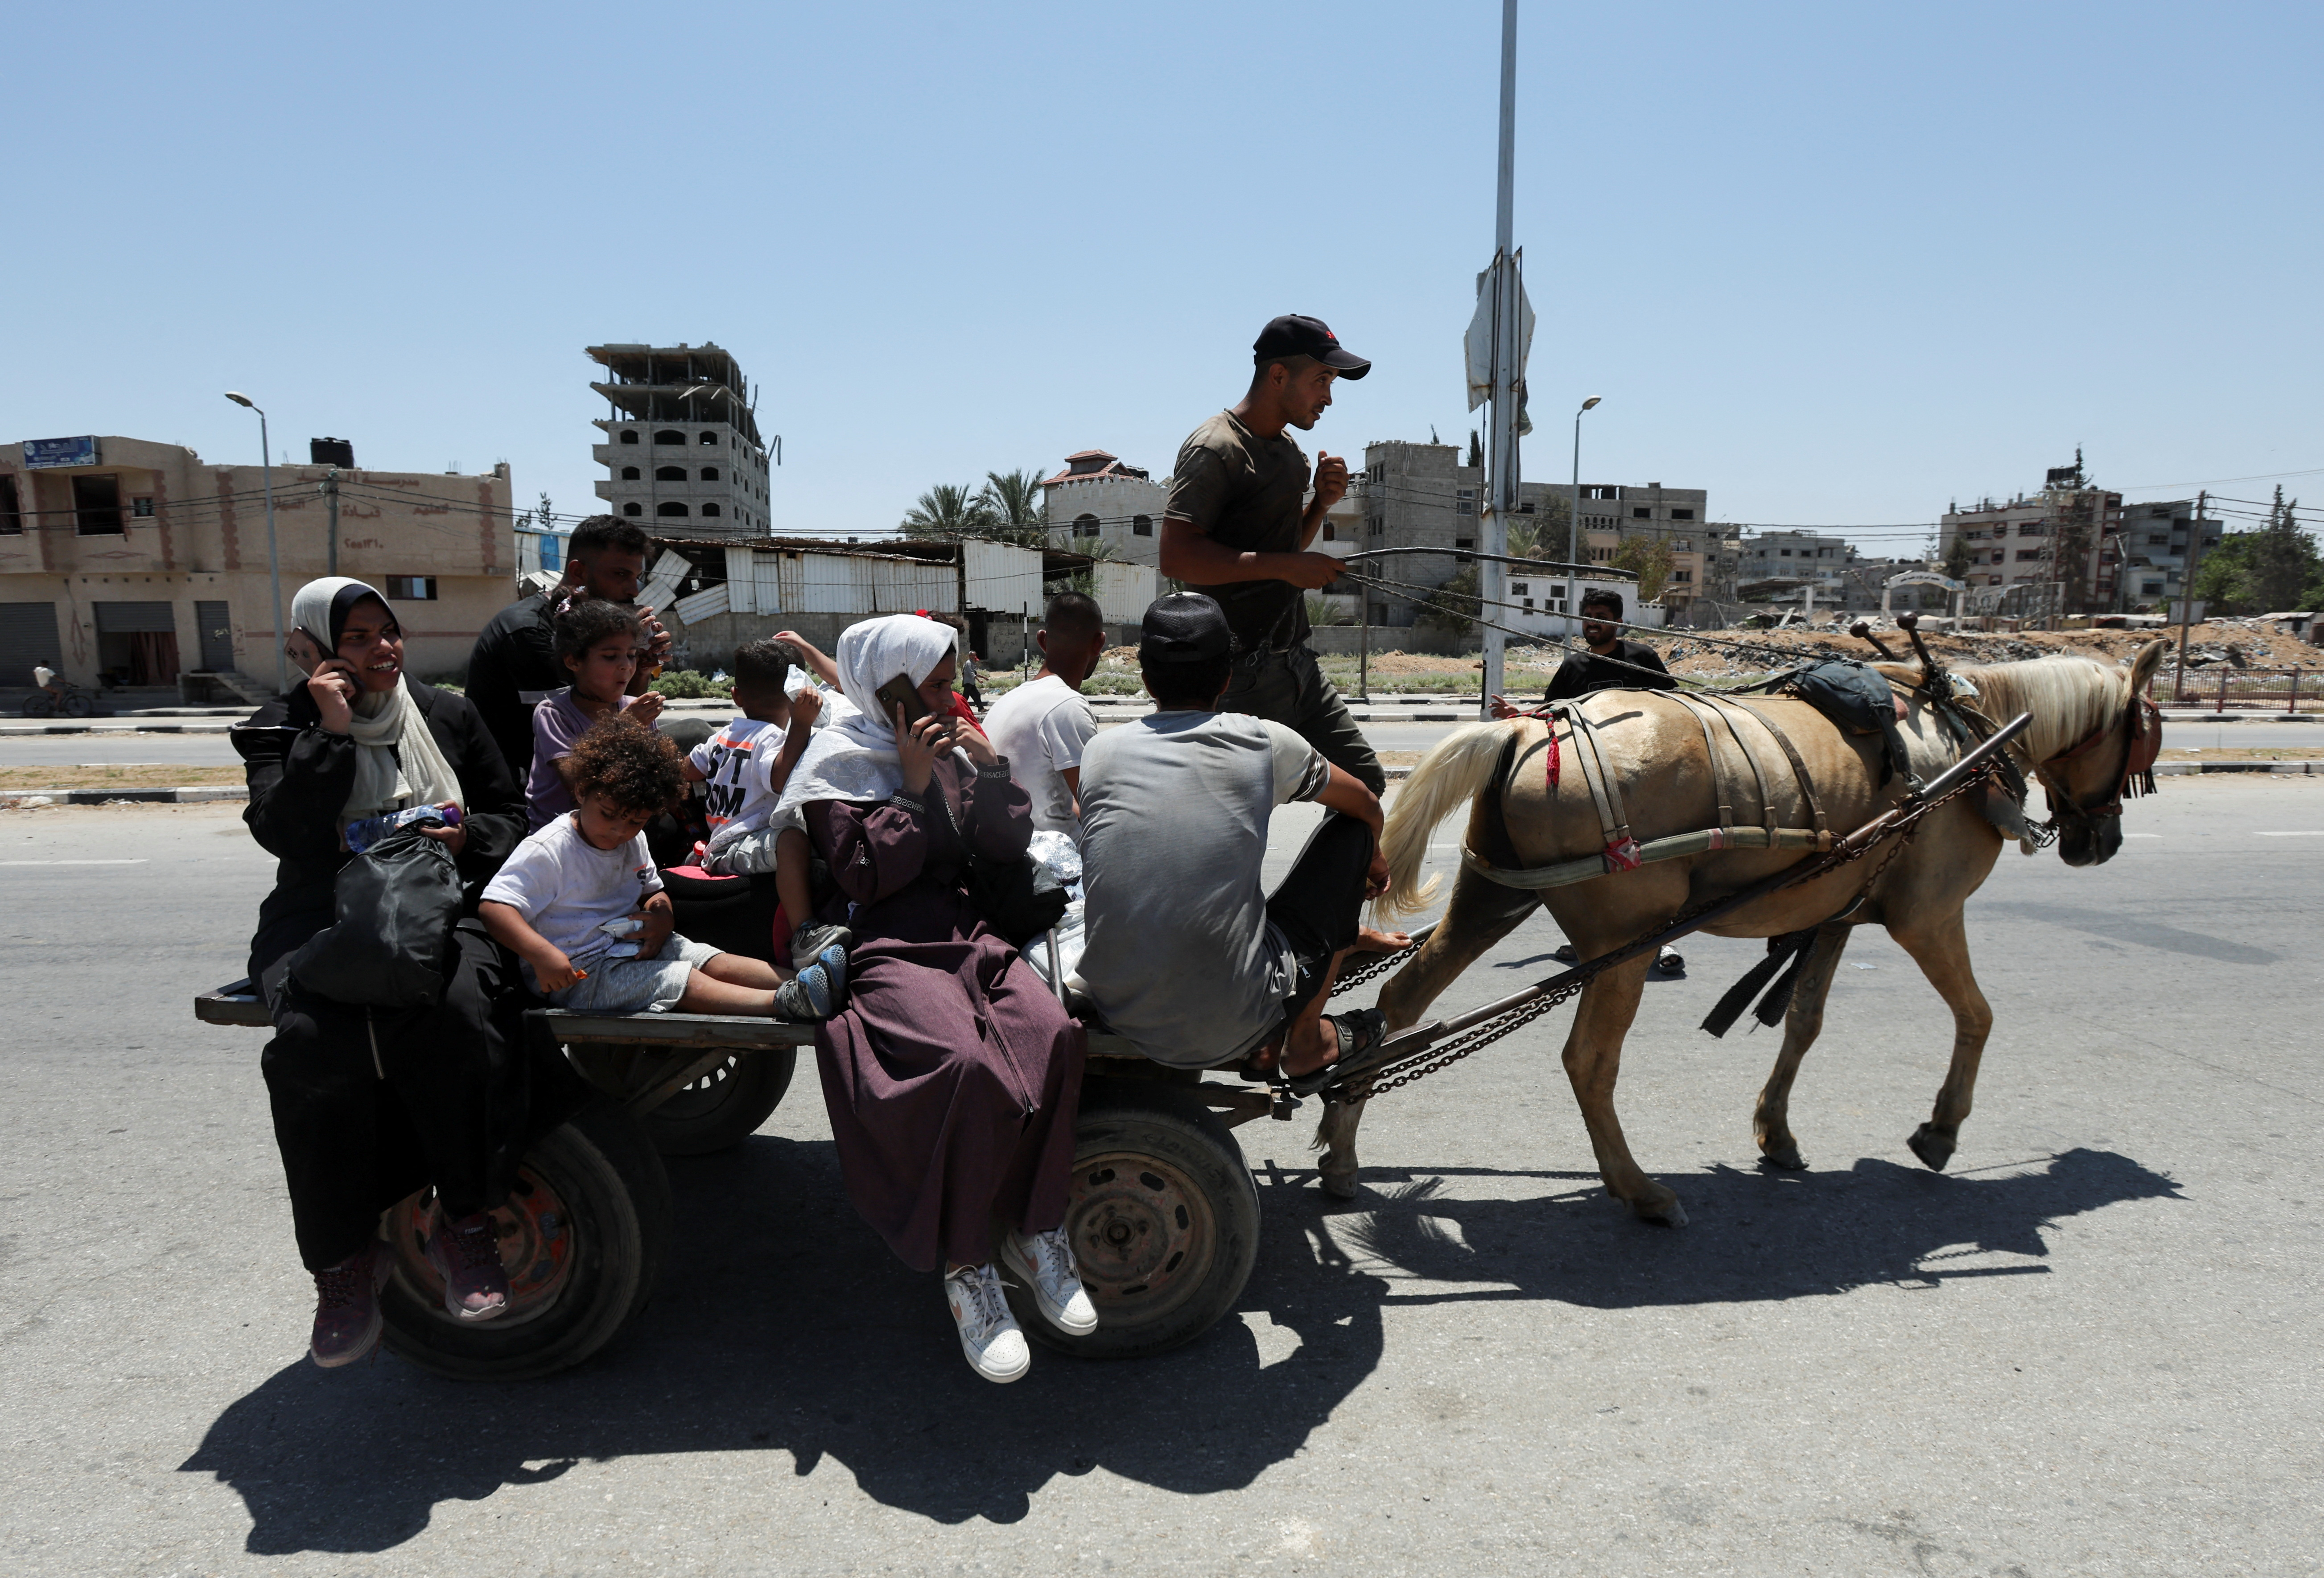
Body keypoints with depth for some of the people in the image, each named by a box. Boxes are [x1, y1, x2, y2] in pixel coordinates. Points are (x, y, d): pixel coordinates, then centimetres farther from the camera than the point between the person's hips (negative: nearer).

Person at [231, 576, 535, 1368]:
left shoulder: (447, 716, 16)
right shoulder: (280, 728, 11)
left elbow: (511, 814, 18)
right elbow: (284, 833, -7)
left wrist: (469, 840, -3)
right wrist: (331, 735, -11)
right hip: (323, 917, 0)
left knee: (451, 1011, -34)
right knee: (314, 1041, -32)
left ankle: (464, 1220, -18)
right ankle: (343, 1256, -15)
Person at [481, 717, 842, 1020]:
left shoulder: (634, 841, 10)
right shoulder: (548, 850, -16)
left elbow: (652, 890, 23)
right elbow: (493, 907, -22)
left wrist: (662, 915, -2)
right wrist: (541, 954, -37)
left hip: (632, 947, 8)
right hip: (578, 972, -8)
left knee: (713, 961, -12)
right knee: (686, 981, -25)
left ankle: (796, 984, -28)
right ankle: (785, 1003, -41)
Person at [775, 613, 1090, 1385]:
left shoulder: (949, 745, 20)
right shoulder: (841, 758, 3)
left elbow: (1006, 849, 14)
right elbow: (865, 875, -9)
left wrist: (990, 773, 1)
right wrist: (913, 786, -9)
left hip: (960, 929, 5)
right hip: (881, 946, -5)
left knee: (1053, 1032, -25)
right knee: (965, 1063, -33)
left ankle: (1035, 1231, -8)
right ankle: (965, 1268, -15)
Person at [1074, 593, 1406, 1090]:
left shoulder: (1100, 752, 3)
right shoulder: (1264, 742, -5)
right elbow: (1367, 807, 14)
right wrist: (1375, 862, 39)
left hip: (1117, 1017, 4)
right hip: (1230, 1029, -4)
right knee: (1349, 829, 14)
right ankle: (1305, 1044, 24)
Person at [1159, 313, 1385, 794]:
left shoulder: (1287, 446, 17)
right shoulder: (1215, 449, -14)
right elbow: (1176, 556, -24)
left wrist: (1321, 502, 6)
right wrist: (1285, 566, -23)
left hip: (1296, 660, 10)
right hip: (1246, 672, -9)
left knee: (1365, 782, 13)